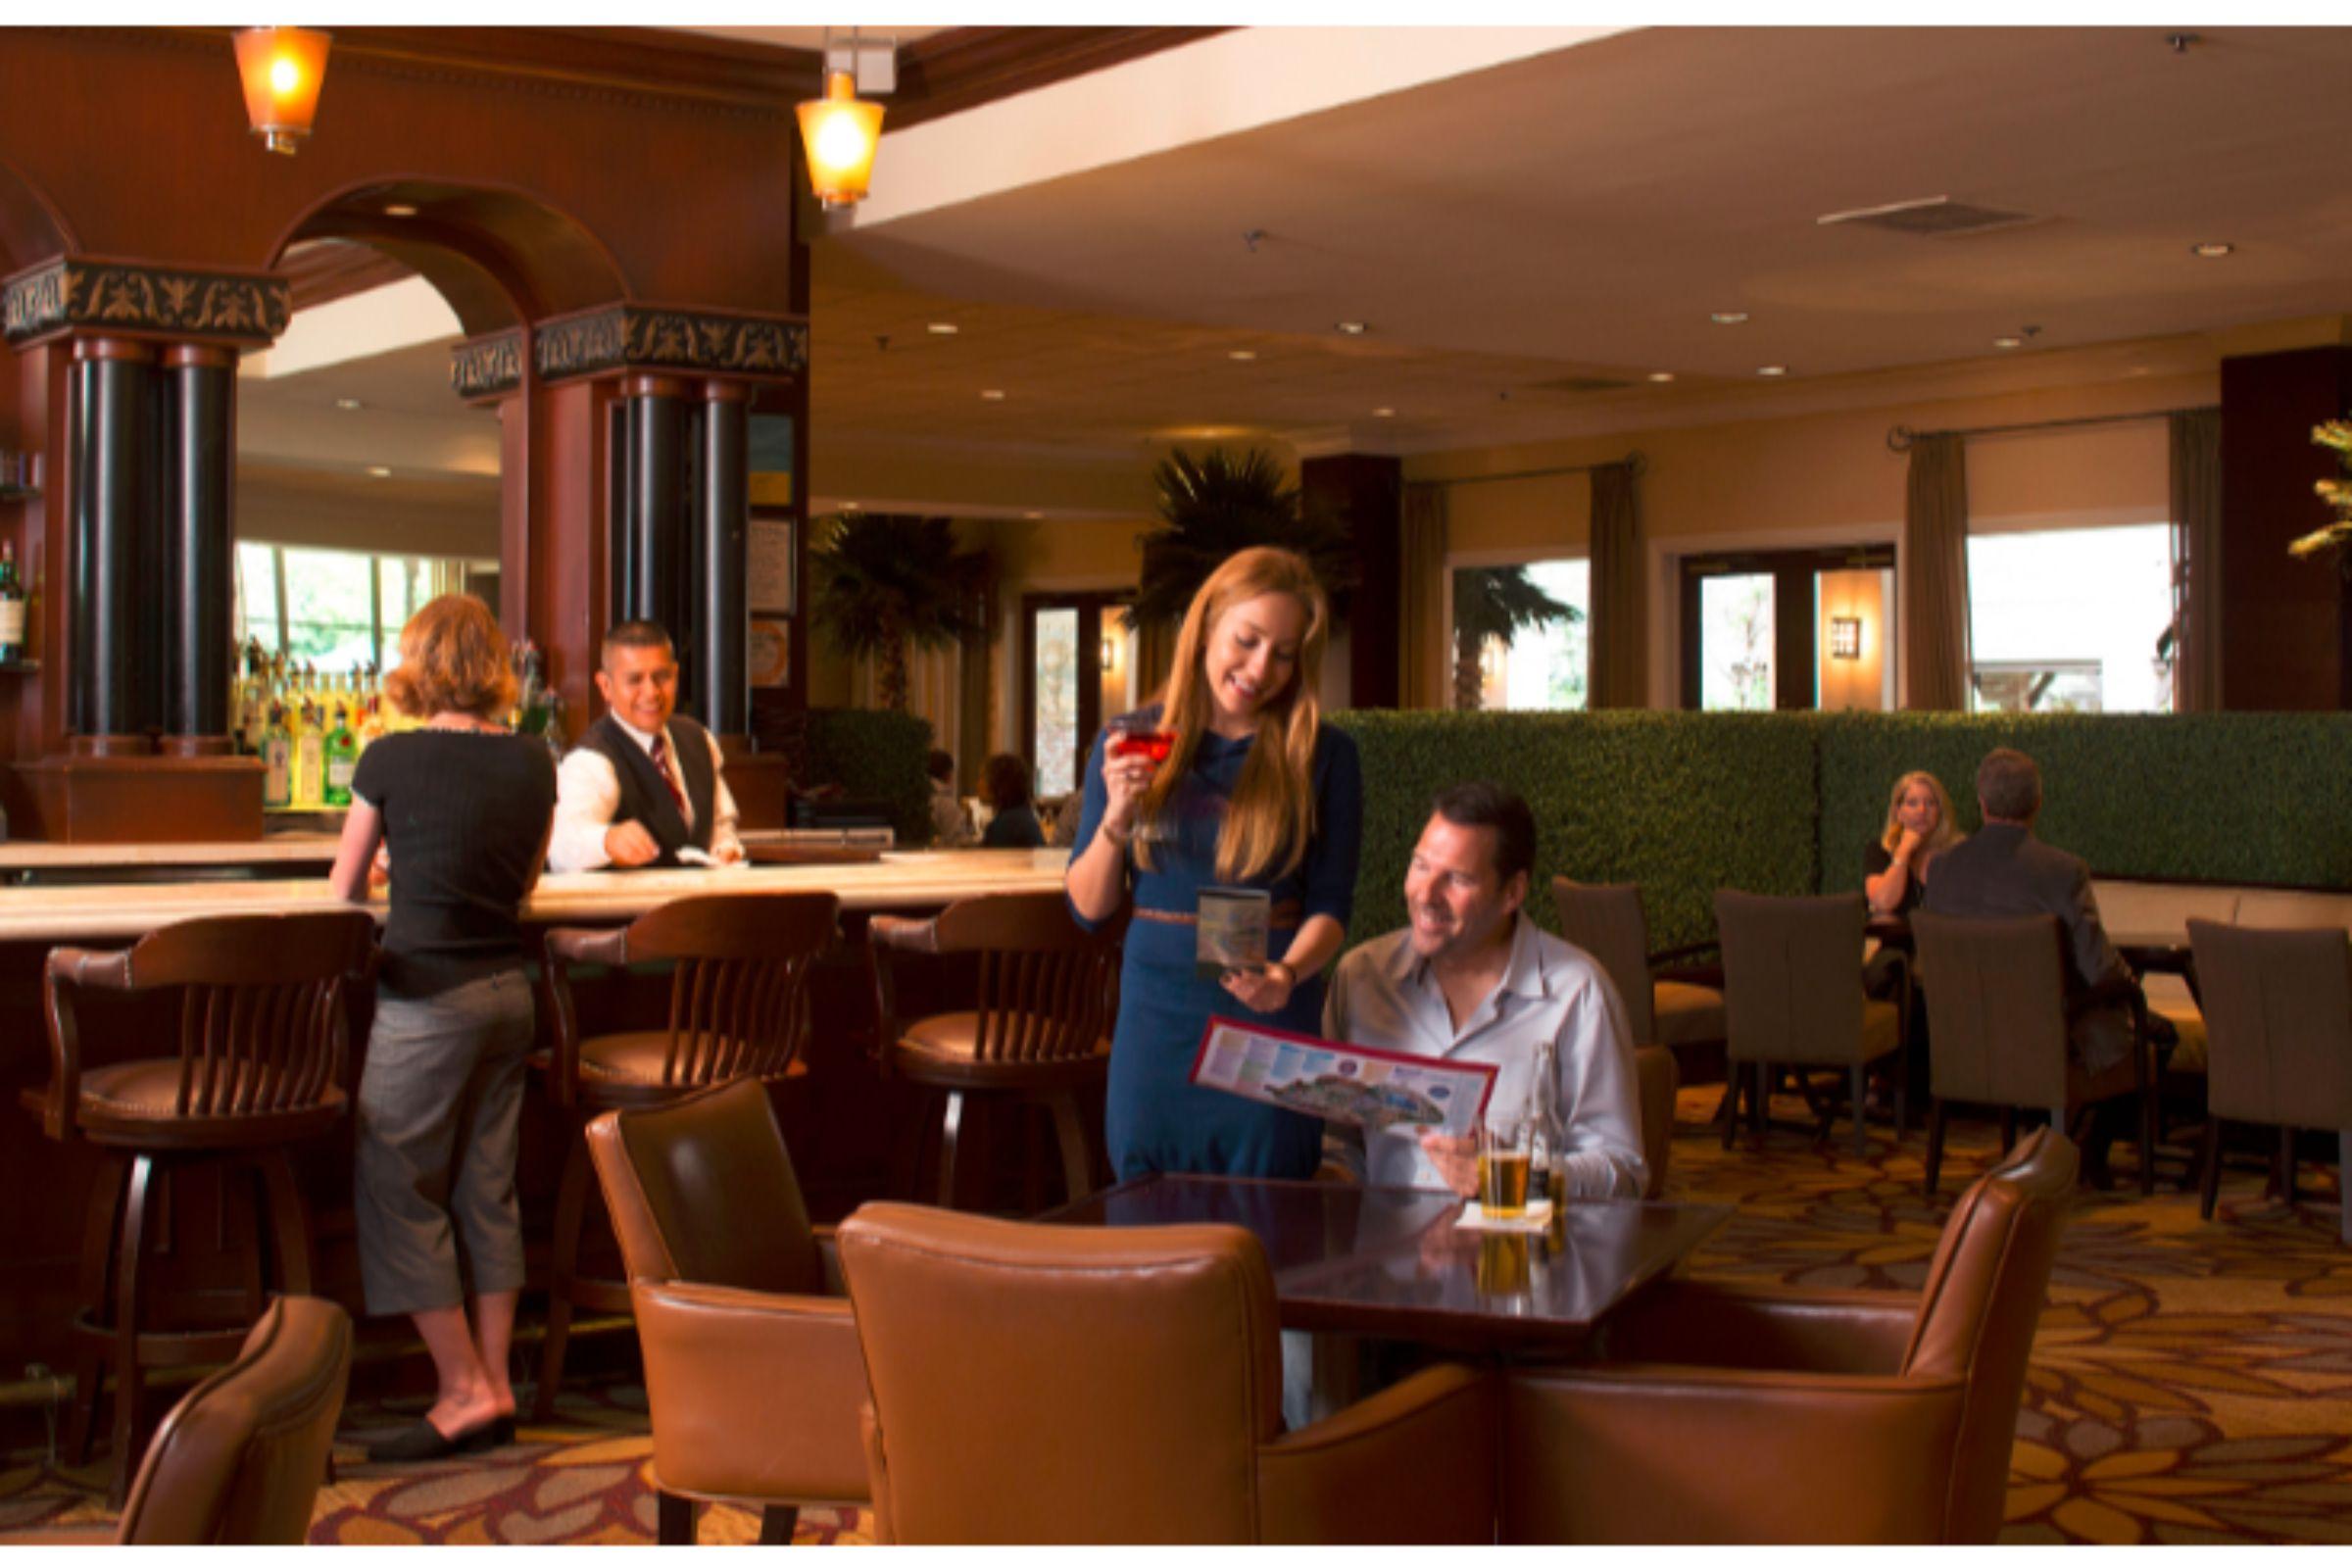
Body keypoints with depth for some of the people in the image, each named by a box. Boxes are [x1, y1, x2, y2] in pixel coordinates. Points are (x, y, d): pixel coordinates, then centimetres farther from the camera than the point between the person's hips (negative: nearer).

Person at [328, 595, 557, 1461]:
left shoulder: (392, 759, -9)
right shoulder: (534, 763, 4)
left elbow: (344, 889, 4)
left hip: (427, 996, -6)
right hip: (509, 991, 6)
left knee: (396, 1187, 4)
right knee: (488, 1188, 13)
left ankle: (463, 1390, 3)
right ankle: (495, 1383, 17)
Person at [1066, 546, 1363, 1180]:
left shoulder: (1323, 756, -1)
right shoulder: (1128, 744, 4)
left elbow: (1329, 907, -3)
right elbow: (1088, 907, 4)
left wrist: (1288, 973, -22)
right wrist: (1117, 818, -12)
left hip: (1267, 1024, -1)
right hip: (1155, 1024, 2)